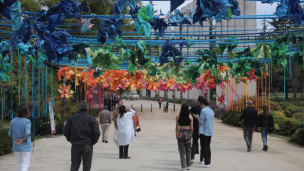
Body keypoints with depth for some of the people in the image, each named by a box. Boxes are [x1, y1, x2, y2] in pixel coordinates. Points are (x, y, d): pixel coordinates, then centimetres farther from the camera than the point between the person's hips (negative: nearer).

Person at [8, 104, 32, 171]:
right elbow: (27, 133, -26)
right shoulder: (27, 121, -14)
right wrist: (23, 140, -11)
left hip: (16, 148, 5)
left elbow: (10, 134, 5)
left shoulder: (13, 121, 1)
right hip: (25, 147, -5)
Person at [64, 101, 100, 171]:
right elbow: (97, 133, -13)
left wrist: (71, 140, 14)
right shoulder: (91, 118, -7)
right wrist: (93, 142, 2)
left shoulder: (72, 118, 0)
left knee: (74, 165, 12)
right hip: (87, 146, -2)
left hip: (75, 146, 2)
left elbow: (65, 132, 1)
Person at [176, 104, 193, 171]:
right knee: (188, 150, 14)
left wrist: (176, 135, 11)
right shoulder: (190, 117, -2)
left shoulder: (178, 116, -3)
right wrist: (191, 134, 11)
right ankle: (188, 165, 16)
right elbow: (191, 127, -1)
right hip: (188, 133, 1)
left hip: (180, 133, -1)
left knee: (182, 151, 4)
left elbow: (177, 127, 1)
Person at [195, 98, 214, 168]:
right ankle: (209, 162, 17)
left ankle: (206, 163, -4)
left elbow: (201, 122, -18)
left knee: (204, 147, -3)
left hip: (204, 132, -8)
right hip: (210, 132, 8)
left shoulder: (203, 111, -15)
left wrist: (198, 117, 0)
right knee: (208, 147, 15)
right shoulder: (211, 111, 11)